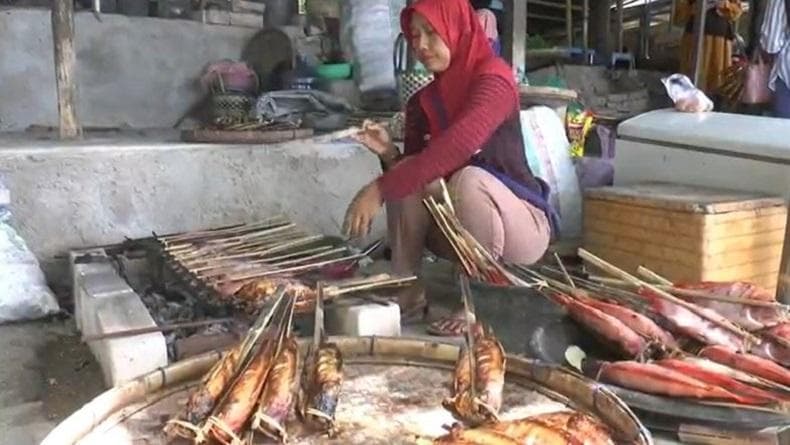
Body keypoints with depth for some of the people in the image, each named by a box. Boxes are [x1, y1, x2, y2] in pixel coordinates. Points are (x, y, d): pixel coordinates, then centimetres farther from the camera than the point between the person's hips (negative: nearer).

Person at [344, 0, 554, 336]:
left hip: (522, 226, -5)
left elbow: (457, 146, -35)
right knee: (409, 177, -18)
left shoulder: (493, 78, -17)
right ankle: (408, 293, -14)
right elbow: (412, 169, 4)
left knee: (468, 178, -34)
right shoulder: (422, 102, 4)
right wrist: (388, 153, -18)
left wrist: (378, 190, -40)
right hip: (458, 228, 6)